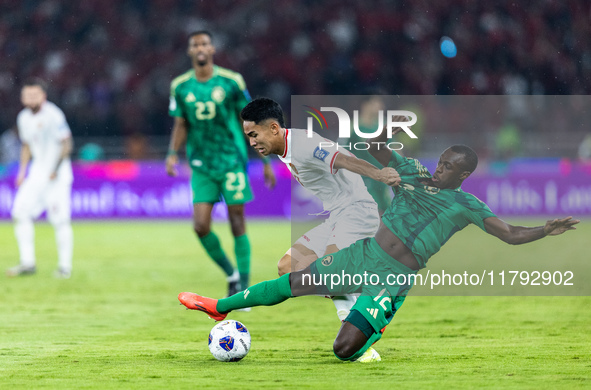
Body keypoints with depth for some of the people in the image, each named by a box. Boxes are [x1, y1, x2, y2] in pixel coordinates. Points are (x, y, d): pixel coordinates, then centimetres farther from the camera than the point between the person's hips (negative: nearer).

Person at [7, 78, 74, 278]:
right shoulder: (23, 118, 8)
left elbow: (66, 144, -15)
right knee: (20, 213, -2)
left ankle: (65, 266, 0)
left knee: (60, 220, -9)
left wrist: (56, 169, -19)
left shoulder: (53, 115, -15)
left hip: (57, 173, -7)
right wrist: (22, 170, 13)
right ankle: (28, 263, 4)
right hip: (37, 172, 7)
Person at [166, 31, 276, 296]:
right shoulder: (180, 86, 2)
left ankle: (244, 286, 6)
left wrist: (266, 161, 3)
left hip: (232, 162, -2)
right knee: (200, 226, -8)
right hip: (201, 166, 2)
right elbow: (180, 125, 12)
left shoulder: (231, 82, -4)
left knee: (237, 224, -3)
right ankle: (230, 274, 14)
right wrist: (173, 154, -5)